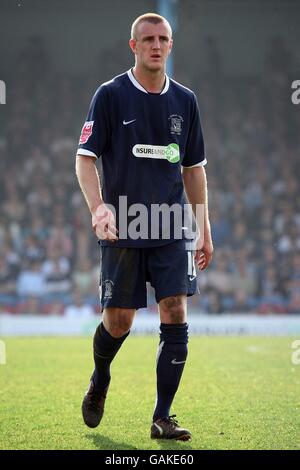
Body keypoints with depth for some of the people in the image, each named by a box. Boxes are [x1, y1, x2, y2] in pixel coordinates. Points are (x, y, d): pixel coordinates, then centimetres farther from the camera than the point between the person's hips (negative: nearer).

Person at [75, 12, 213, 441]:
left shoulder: (185, 100, 9)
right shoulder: (110, 95, -3)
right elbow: (85, 157, -5)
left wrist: (204, 229, 13)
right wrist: (99, 207, -21)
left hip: (172, 230, 3)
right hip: (122, 230, -3)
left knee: (175, 317, -7)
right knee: (119, 320, 3)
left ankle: (162, 418, 0)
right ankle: (99, 382, 35)